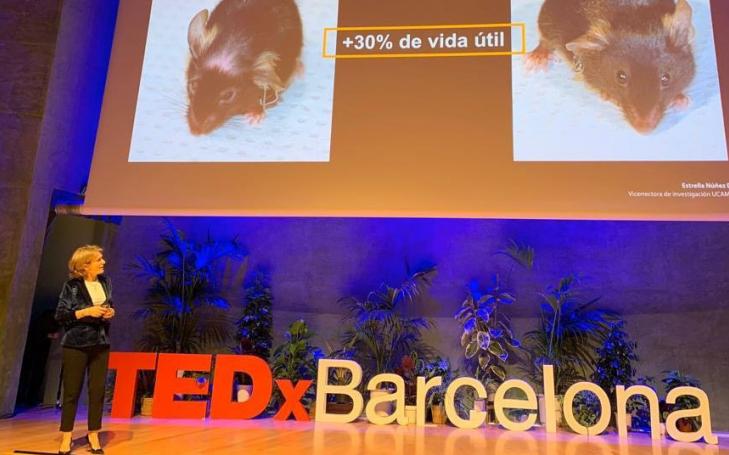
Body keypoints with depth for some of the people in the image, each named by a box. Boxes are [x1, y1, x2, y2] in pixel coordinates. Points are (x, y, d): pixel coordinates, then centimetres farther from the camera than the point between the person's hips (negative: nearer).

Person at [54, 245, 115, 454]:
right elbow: (60, 315, -9)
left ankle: (93, 435, 16)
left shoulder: (106, 282, 5)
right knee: (72, 391, 3)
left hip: (100, 344, 4)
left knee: (98, 390, 5)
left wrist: (111, 312, -3)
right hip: (76, 345, -4)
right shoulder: (72, 286, -9)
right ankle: (66, 437, 16)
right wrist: (87, 312, -20)